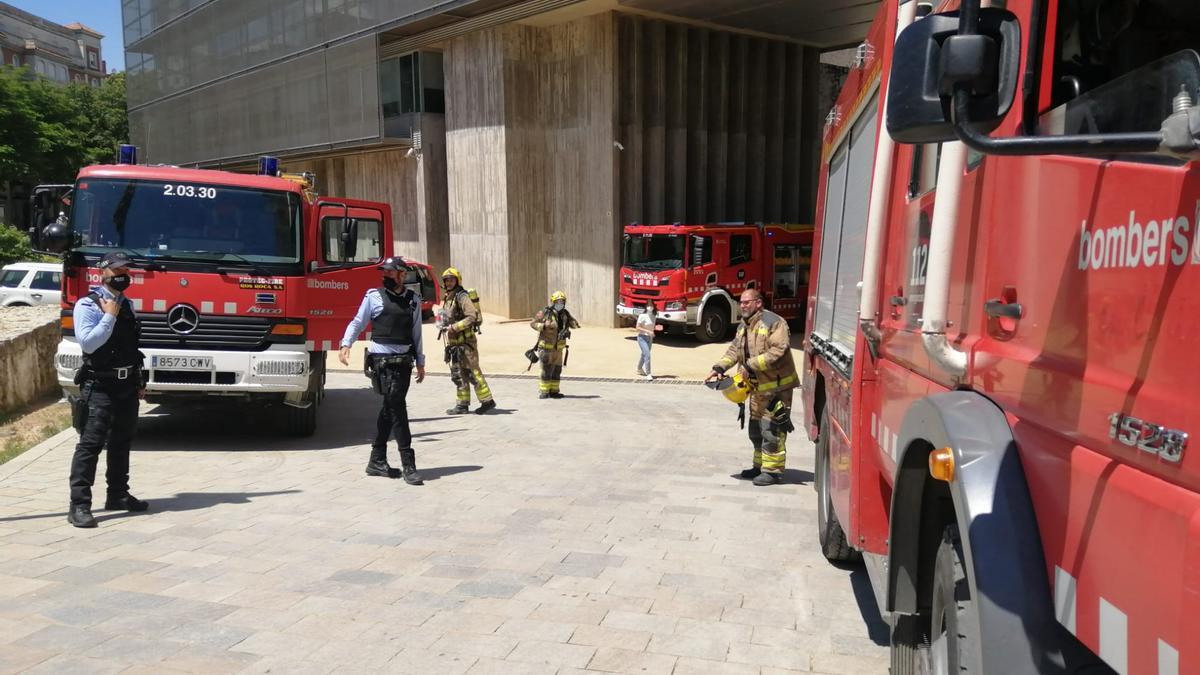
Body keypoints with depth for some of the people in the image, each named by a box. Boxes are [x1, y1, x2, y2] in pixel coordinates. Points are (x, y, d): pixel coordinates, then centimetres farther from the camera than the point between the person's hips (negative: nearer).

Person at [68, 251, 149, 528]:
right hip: (99, 386, -7)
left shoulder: (127, 304, 13)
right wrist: (109, 316, -18)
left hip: (127, 385, 7)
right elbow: (88, 343, -21)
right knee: (90, 444, -11)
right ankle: (79, 505, -11)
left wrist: (138, 382, 19)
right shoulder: (88, 305, -8)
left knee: (121, 443, 15)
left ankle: (118, 495, 25)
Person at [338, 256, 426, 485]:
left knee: (389, 410, 11)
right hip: (382, 361, -5)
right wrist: (345, 344, -11)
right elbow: (357, 322, 4)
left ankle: (377, 461, 21)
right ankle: (408, 465, -8)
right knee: (397, 408, -10)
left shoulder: (413, 299, 11)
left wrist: (420, 362, 17)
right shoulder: (374, 296, 0)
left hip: (404, 361, 5)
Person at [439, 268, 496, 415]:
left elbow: (472, 316, -22)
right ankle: (462, 405, 16)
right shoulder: (447, 298, 16)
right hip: (453, 342, 9)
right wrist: (446, 327, 11)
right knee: (458, 375, 10)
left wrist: (454, 327, -22)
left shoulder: (462, 296, -12)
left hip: (466, 342, -9)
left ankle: (487, 401, -1)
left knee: (472, 372, -7)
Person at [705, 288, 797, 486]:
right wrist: (719, 368, -3)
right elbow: (734, 350, 11)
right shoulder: (743, 325, 13)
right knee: (756, 428, 16)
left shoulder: (773, 322, -16)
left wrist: (752, 364, -25)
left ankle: (773, 470, 1)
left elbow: (778, 350, -25)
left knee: (771, 429, -7)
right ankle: (760, 465, 28)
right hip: (758, 387, 9)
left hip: (776, 385, -9)